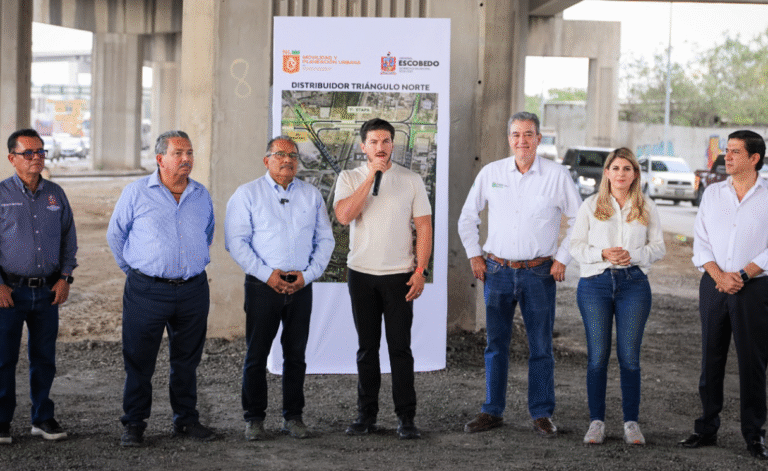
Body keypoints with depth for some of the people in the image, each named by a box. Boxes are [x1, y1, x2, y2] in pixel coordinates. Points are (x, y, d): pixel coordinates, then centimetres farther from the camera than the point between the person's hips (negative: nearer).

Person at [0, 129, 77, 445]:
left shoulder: (55, 194, 9)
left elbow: (69, 239, 15)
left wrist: (65, 277, 4)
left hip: (48, 290, 3)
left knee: (44, 357, 8)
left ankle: (43, 418, 19)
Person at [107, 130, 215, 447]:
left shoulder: (201, 195, 9)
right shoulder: (136, 193, -2)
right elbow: (115, 235, 8)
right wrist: (134, 270, 9)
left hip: (193, 290, 3)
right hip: (147, 290, -3)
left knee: (187, 360, 11)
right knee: (139, 361, 2)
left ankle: (186, 419, 23)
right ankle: (134, 424, 13)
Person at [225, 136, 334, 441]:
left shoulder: (312, 196, 12)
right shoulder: (247, 194, 2)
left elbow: (325, 240, 10)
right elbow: (236, 241, -5)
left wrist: (308, 274, -4)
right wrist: (266, 274, -13)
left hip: (301, 286, 3)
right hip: (263, 286, -3)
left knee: (296, 353, 7)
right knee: (257, 353, 0)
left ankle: (293, 416, 15)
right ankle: (254, 418, 9)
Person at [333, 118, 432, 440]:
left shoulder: (411, 180, 3)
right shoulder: (349, 178, 5)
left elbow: (424, 227, 2)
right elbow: (344, 215, -13)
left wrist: (420, 271, -7)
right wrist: (371, 176, -14)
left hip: (399, 275, -1)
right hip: (361, 273, 1)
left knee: (400, 347, -2)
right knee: (367, 347, 7)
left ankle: (406, 418, 4)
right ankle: (366, 415, 15)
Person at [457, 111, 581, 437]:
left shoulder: (557, 175, -2)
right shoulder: (490, 173, 3)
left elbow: (579, 220, 4)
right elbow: (467, 217, 14)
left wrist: (562, 258, 0)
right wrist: (474, 255, 8)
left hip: (539, 273, -2)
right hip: (498, 272, 2)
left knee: (541, 346, 2)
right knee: (496, 344, 6)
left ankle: (542, 414, 12)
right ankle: (492, 412, 15)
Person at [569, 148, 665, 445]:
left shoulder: (647, 207, 9)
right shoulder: (590, 206, 7)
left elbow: (658, 247, 7)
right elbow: (576, 245, 4)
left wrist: (633, 255, -11)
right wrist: (602, 254, -14)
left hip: (633, 283, 0)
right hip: (595, 283, 0)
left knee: (630, 356, 0)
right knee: (597, 356, 0)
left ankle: (631, 422, 10)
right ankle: (596, 421, 10)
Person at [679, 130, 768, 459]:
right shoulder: (713, 193, 9)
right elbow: (701, 242, 6)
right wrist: (719, 275, -9)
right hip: (713, 285, 3)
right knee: (710, 360, 7)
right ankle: (707, 429, 17)